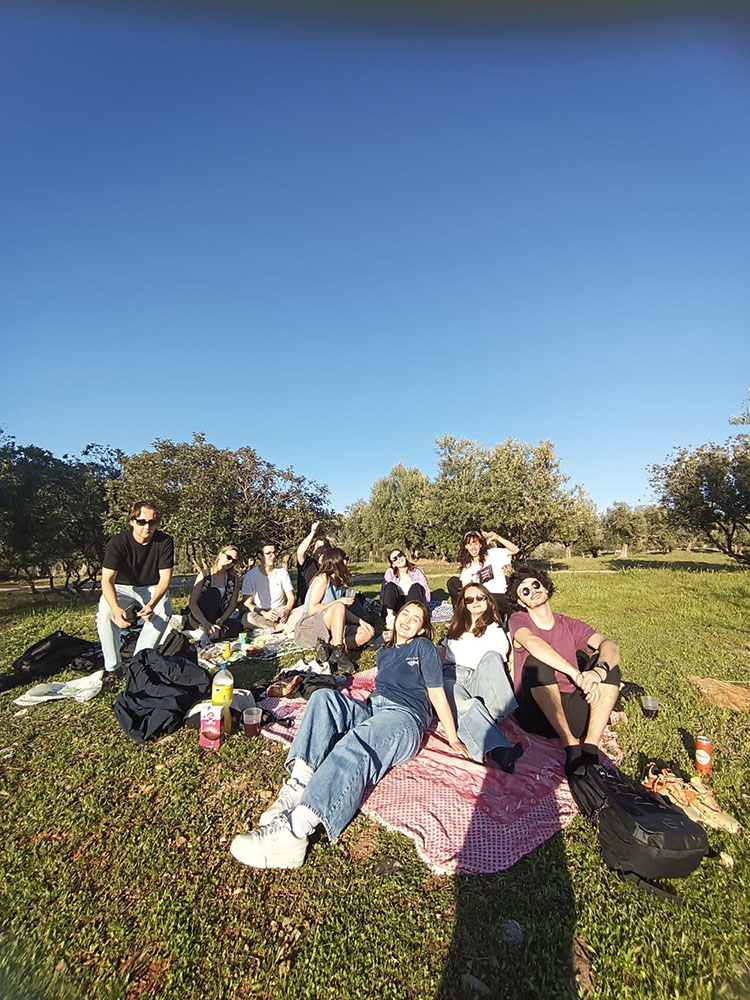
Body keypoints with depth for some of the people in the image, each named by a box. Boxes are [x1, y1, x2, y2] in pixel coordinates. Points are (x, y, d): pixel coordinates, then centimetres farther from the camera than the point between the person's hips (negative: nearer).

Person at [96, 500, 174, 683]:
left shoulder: (164, 542, -17)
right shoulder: (117, 543, -20)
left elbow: (165, 577, -18)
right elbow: (107, 580, -26)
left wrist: (151, 605, -36)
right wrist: (116, 609, -44)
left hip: (153, 588, 0)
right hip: (122, 588, 0)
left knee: (163, 613, -29)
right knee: (104, 613, -30)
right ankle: (112, 667, -13)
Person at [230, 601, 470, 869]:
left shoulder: (423, 647, 12)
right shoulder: (384, 652, 29)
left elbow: (437, 694, 7)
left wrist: (453, 738, 4)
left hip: (405, 718, -6)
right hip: (370, 710, 6)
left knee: (356, 743, -37)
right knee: (324, 697, -22)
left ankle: (295, 831, -53)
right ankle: (298, 785, -38)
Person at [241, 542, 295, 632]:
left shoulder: (282, 572, 5)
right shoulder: (250, 575, -1)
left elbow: (291, 598, 4)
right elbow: (247, 604, -5)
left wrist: (286, 611, -19)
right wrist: (264, 613, -23)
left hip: (280, 612, 0)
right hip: (260, 615, 0)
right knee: (247, 617, -35)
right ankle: (279, 626, -27)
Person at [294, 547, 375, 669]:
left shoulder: (339, 582, 14)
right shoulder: (322, 578, -10)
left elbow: (344, 613, 13)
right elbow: (312, 610, -17)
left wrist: (361, 621, 0)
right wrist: (339, 602, -20)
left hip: (330, 630, 8)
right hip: (309, 626, -8)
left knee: (368, 632, -5)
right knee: (338, 607, -34)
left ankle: (329, 647, -21)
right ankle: (338, 652, -35)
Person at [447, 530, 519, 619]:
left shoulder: (492, 554, -2)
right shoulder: (467, 566, 10)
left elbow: (515, 550, -12)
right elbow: (465, 588, 1)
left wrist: (498, 538, -24)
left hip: (497, 595, -5)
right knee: (452, 582, -1)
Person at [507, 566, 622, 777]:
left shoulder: (570, 625, 11)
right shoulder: (518, 620, 2)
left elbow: (611, 646, -7)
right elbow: (532, 642, -22)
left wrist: (598, 671, -30)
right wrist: (577, 675, -31)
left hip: (574, 711, 3)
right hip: (538, 712, -3)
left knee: (609, 664, -14)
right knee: (536, 662, -28)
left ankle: (590, 748, -23)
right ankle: (571, 745, -29)